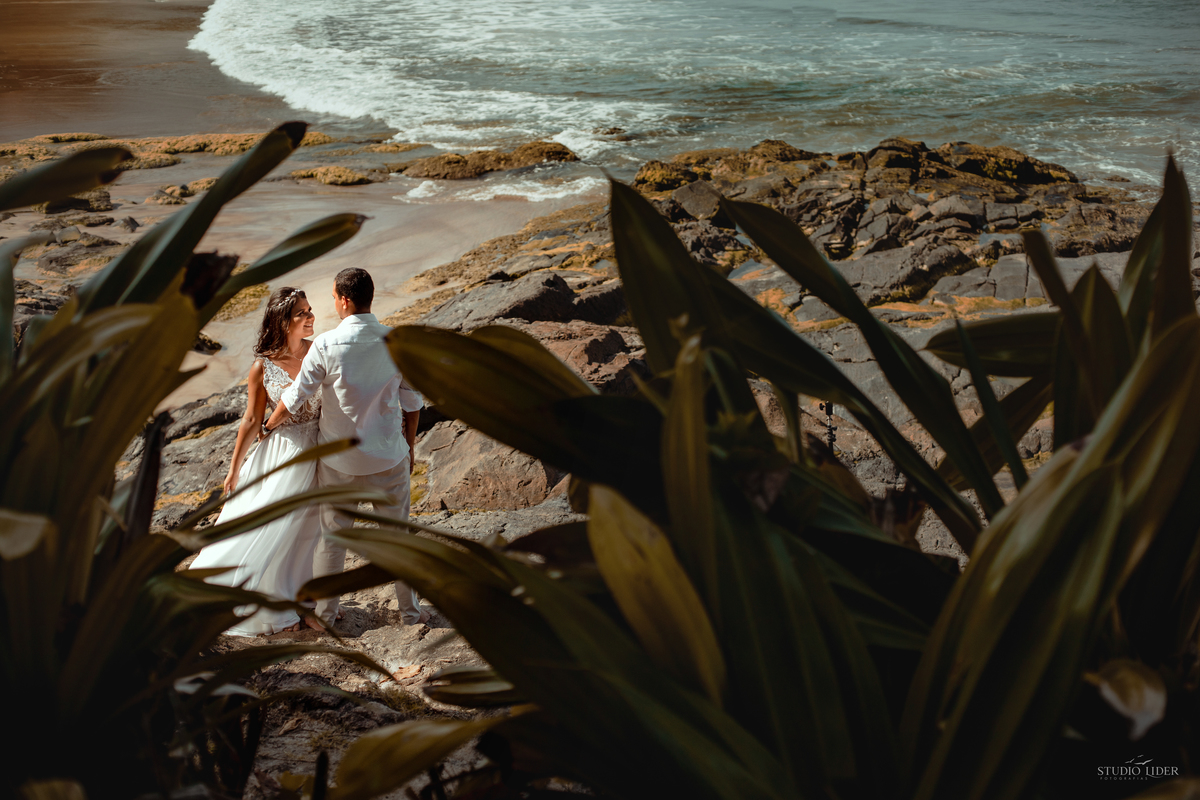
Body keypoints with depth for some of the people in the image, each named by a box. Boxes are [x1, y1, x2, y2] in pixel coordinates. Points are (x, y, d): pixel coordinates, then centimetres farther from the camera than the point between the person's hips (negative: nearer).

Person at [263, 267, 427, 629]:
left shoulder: (326, 345, -16)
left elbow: (295, 398, -10)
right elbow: (412, 403, -1)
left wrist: (269, 425, 10)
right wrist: (409, 447, 14)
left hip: (338, 459, -1)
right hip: (388, 456, 1)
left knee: (332, 535, 14)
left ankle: (324, 615, 26)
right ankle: (410, 611, 26)